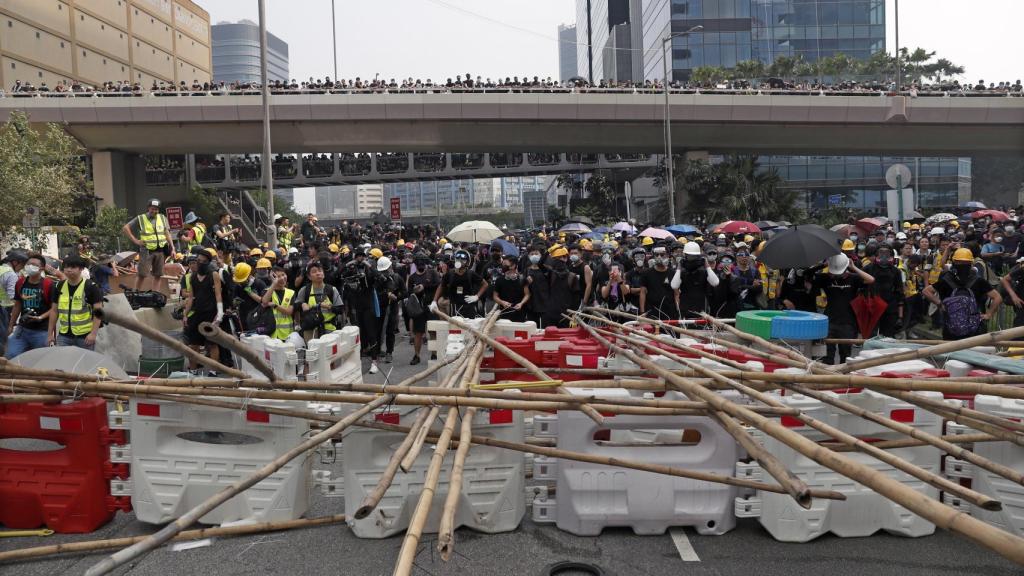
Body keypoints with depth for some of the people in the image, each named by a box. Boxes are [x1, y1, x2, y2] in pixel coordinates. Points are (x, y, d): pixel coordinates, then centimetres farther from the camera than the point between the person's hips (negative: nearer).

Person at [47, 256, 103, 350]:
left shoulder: (91, 287, -8)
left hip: (85, 335, -4)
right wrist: (50, 333, 12)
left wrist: (93, 333, -16)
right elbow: (54, 311, 14)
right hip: (64, 335, 4)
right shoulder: (59, 286, 7)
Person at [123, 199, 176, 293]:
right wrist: (135, 240, -3)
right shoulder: (140, 219, 3)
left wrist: (172, 248, 4)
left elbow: (167, 234, 11)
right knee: (142, 275, -5)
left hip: (160, 251, 3)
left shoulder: (163, 218, 12)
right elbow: (125, 228, 4)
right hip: (146, 251, -3)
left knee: (158, 275, 5)